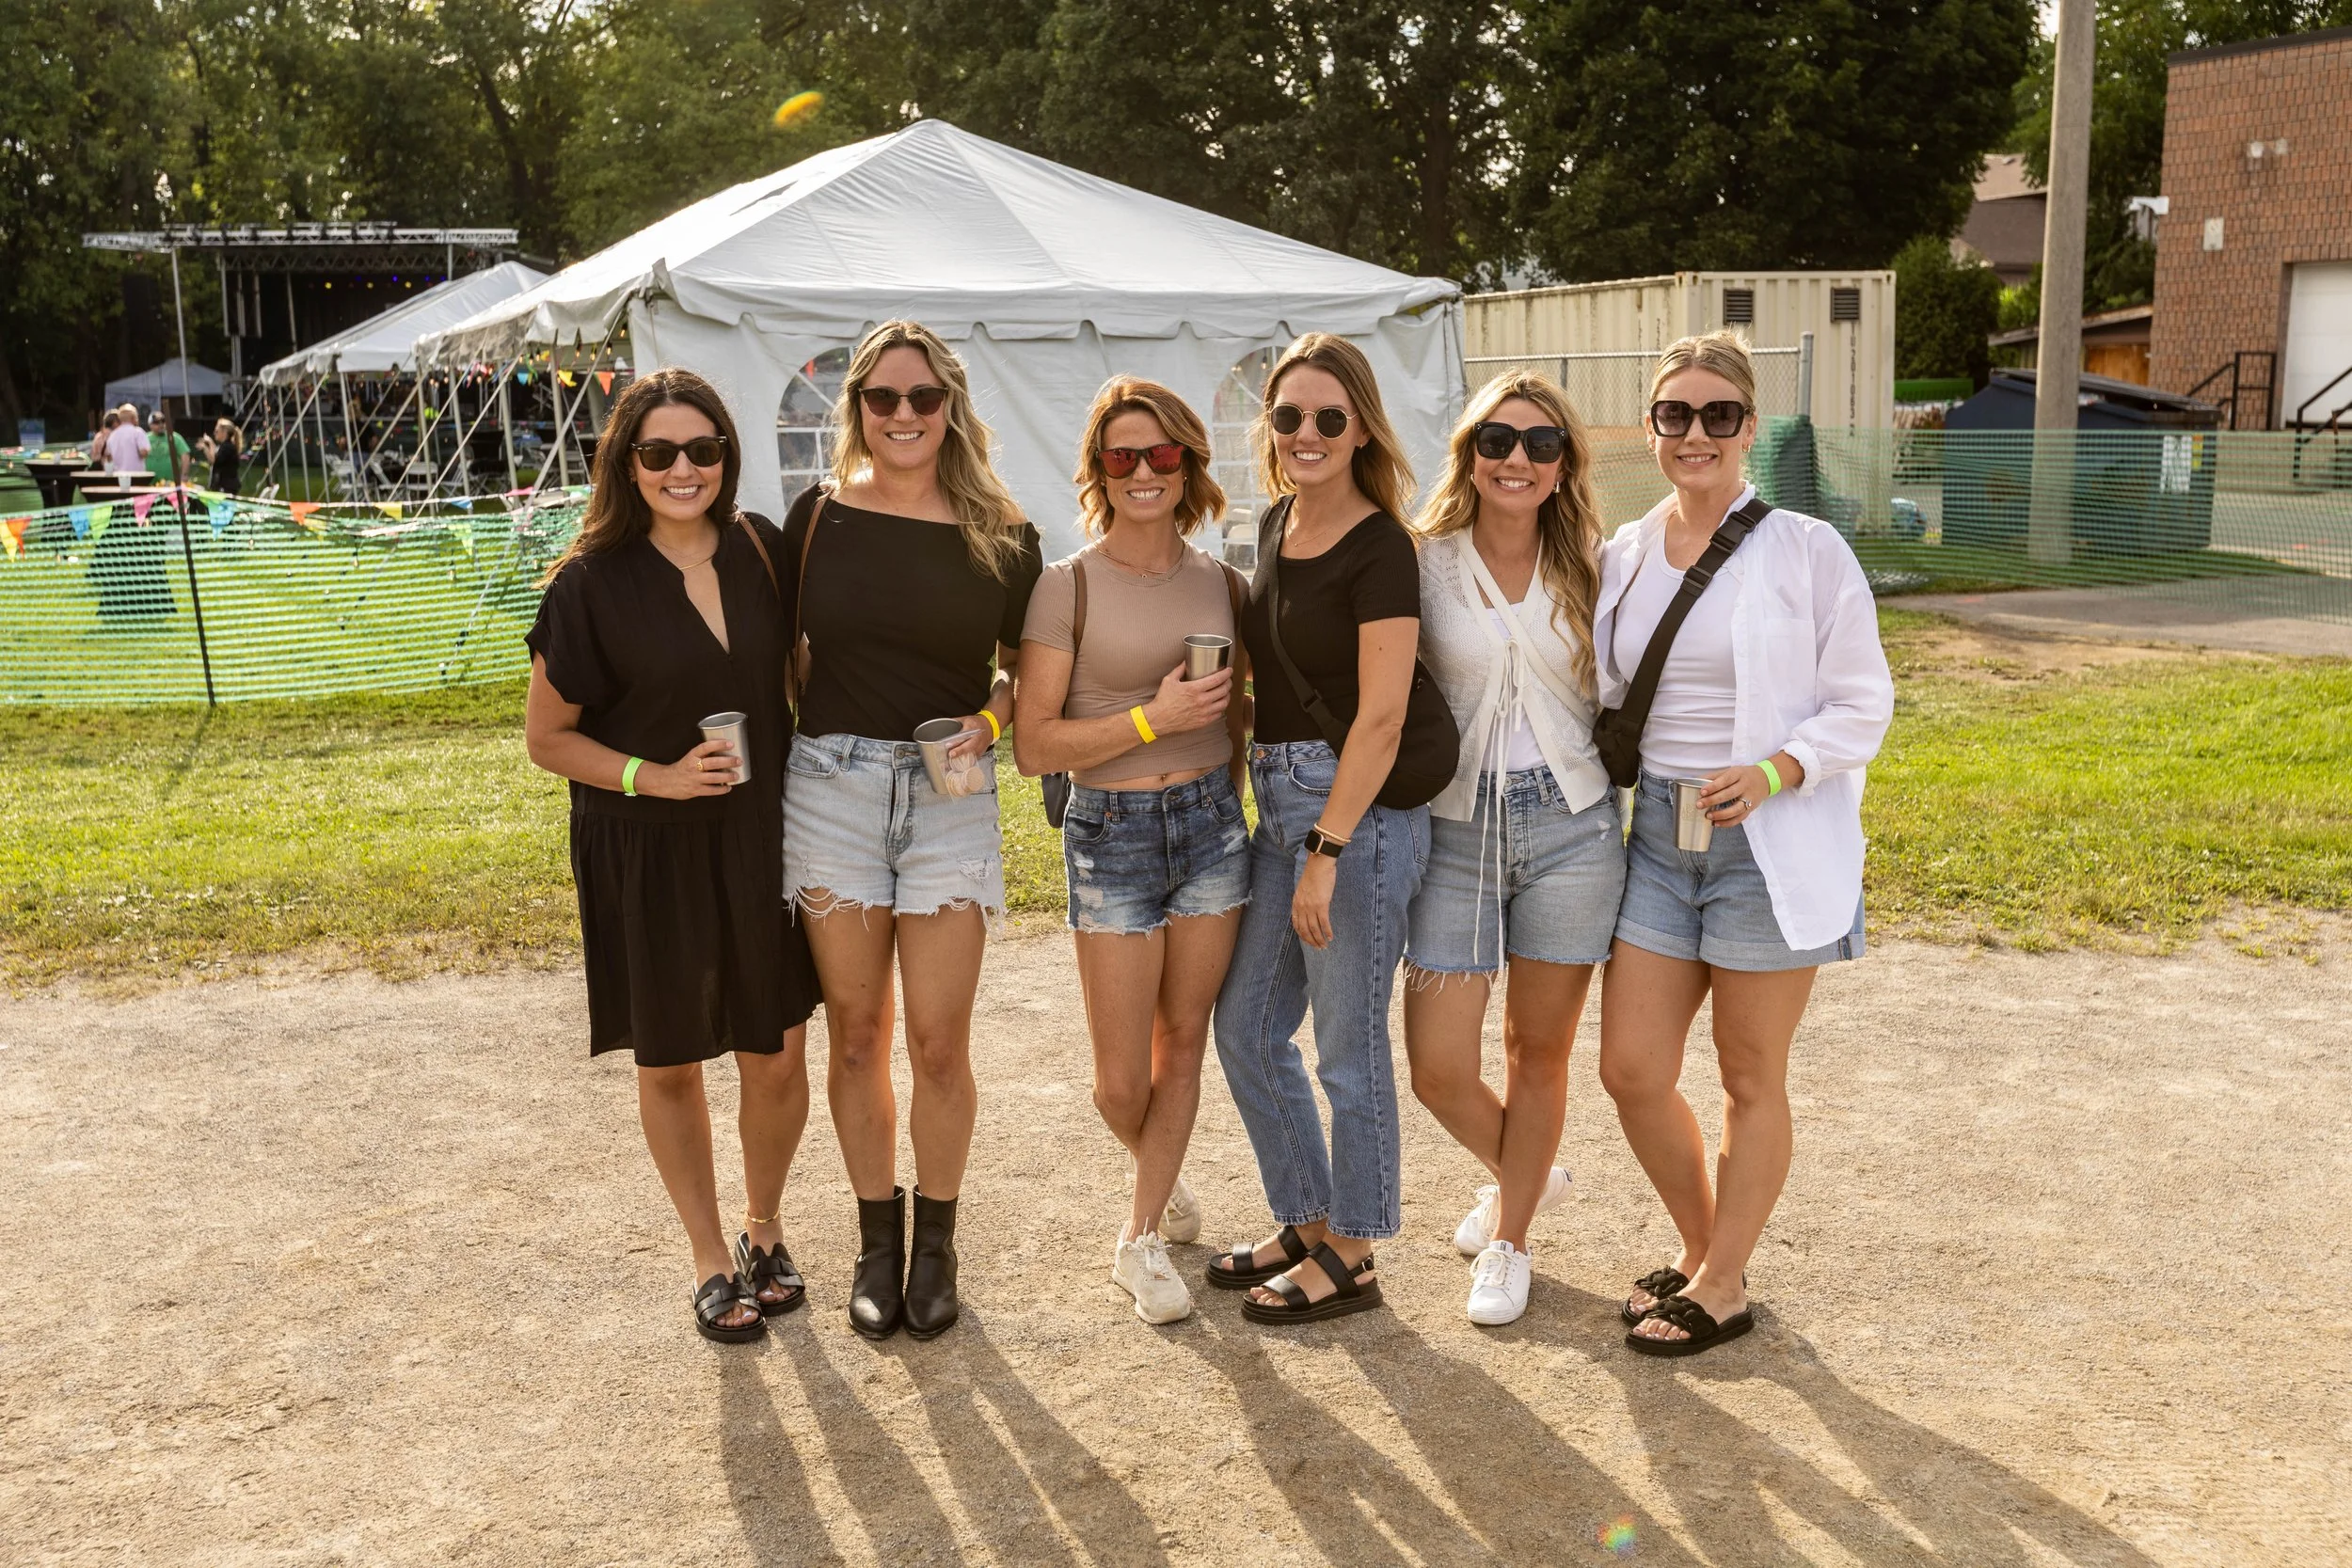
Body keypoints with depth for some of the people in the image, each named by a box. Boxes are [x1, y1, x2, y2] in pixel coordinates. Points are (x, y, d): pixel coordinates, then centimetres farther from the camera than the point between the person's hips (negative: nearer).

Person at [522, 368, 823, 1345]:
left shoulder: (761, 551, 0)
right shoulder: (592, 584, -11)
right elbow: (547, 737, -4)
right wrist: (656, 776, -18)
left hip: (760, 837, 3)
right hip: (648, 854, -3)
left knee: (777, 1055, 7)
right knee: (671, 1064, 11)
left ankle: (764, 1230, 34)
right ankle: (711, 1260, 30)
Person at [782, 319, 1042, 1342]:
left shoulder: (1001, 535, 1)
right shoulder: (820, 514, 3)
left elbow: (1025, 670, 11)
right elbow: (782, 649, 10)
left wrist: (989, 722, -8)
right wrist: (767, 763, 0)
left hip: (950, 796, -1)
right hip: (831, 785, 1)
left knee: (939, 1041, 1)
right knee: (856, 1035, 8)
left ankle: (935, 1243, 21)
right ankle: (876, 1240, 24)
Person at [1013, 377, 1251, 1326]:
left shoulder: (1221, 584, 4)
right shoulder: (1068, 587, -8)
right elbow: (1033, 745, -11)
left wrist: (1230, 807, 9)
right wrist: (1153, 718, -18)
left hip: (1210, 821, 4)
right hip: (1110, 832, -3)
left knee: (1184, 1041, 9)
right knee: (1122, 1081, 2)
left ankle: (1142, 1236, 25)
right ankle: (1165, 1174, 36)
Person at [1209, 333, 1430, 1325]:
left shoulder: (1379, 547, -14)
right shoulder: (1278, 526, 10)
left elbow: (1380, 718, -18)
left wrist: (1326, 853, -20)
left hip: (1358, 808, -8)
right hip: (1279, 799, 9)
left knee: (1347, 1049, 3)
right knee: (1246, 1028, 14)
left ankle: (1351, 1258, 20)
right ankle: (1306, 1223, 31)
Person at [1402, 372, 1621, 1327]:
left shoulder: (1590, 566, 3)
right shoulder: (1426, 564, -1)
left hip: (1569, 825, 1)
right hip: (1456, 828, 0)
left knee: (1540, 1049, 10)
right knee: (1437, 1066, -1)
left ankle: (1508, 1239, 30)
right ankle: (1525, 1175, 32)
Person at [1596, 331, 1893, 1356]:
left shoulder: (1806, 550, -7)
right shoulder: (1625, 555, 7)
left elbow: (1863, 706, -6)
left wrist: (1772, 773, -21)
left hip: (1771, 842, -5)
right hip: (1656, 835, 5)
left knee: (1750, 1078, 7)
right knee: (1631, 1068, 5)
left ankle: (1721, 1289, 23)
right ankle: (1702, 1249, 29)